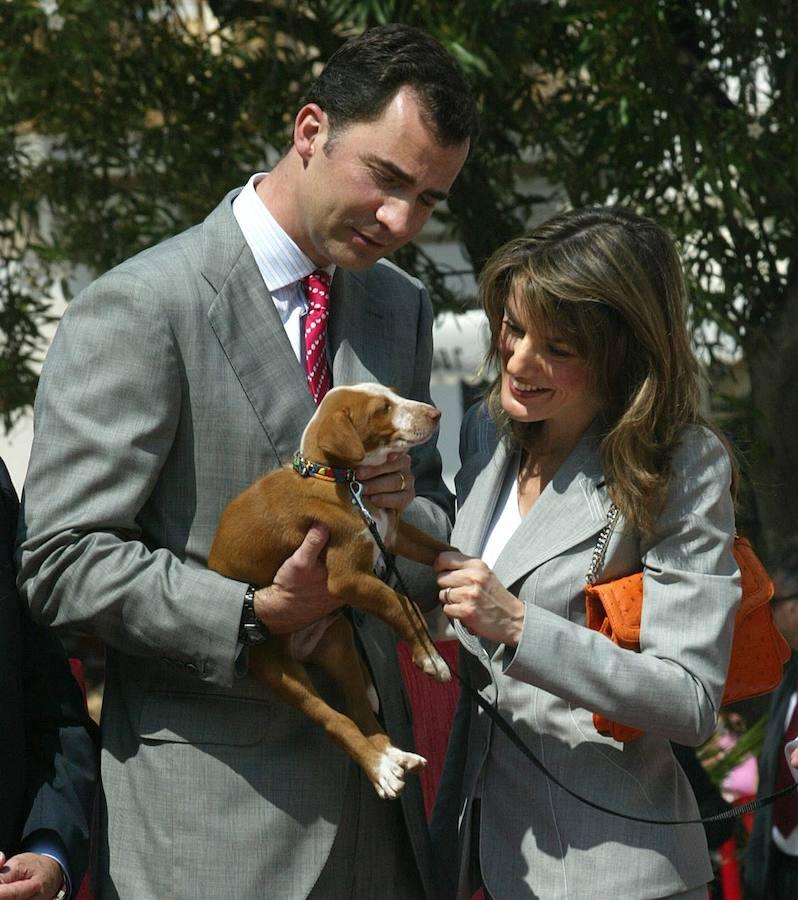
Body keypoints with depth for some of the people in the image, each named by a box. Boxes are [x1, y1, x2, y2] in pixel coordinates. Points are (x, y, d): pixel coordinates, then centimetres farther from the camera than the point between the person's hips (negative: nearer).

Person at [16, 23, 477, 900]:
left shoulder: (403, 309, 10)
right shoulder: (138, 309, -11)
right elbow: (64, 560, -13)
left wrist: (408, 512, -5)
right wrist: (255, 615, -24)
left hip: (374, 776, 6)